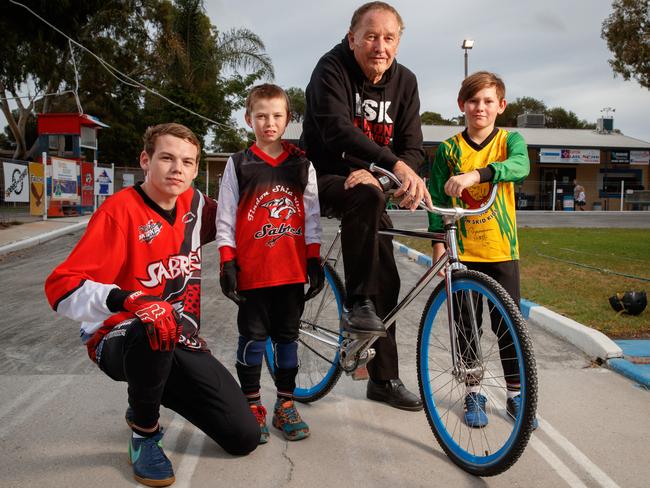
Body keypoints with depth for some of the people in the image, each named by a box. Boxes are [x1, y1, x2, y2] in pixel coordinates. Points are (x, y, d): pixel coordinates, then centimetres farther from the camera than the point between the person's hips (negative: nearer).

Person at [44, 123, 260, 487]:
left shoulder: (194, 203, 1)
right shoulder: (121, 209, -17)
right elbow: (62, 287, -26)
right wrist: (129, 301, -41)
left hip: (182, 345, 6)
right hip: (119, 341, -5)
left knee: (245, 437, -2)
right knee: (154, 329, -43)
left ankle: (150, 402, 22)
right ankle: (144, 430, -10)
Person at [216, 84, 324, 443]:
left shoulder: (302, 164, 8)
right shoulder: (238, 164, 3)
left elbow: (312, 217, 9)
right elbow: (225, 220, 2)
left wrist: (314, 261, 3)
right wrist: (227, 264, -5)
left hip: (292, 270, 2)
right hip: (252, 270, -2)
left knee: (287, 336, 10)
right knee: (253, 338, 4)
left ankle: (285, 406, 22)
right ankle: (252, 407, 18)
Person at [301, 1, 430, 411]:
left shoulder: (404, 82, -2)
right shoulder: (332, 69, -17)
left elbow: (413, 149, -8)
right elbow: (337, 129, -34)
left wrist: (375, 174, -30)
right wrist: (396, 165, -47)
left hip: (367, 182, 6)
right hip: (324, 178, -5)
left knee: (387, 280, 3)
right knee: (367, 197, -39)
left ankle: (384, 378, 17)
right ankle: (357, 305, -27)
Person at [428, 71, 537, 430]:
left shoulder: (510, 140, 0)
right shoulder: (449, 149, 3)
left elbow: (519, 166, -23)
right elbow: (437, 199, 3)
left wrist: (476, 174, -39)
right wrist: (438, 242, -8)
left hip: (501, 251, 0)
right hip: (462, 251, 1)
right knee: (467, 326, 8)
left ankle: (515, 394, 22)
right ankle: (473, 393, 24)